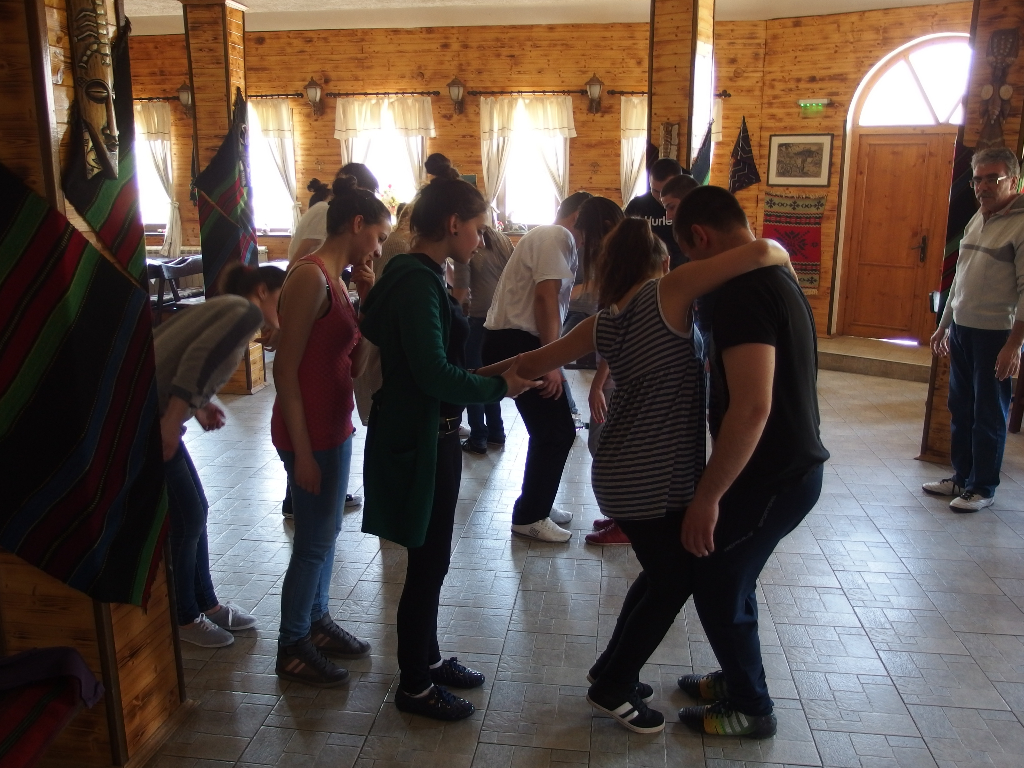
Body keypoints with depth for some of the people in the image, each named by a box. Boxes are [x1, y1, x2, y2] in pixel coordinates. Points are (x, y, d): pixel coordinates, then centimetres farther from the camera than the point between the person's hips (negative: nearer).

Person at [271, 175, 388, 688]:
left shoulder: (335, 278, 9)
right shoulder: (310, 276, -18)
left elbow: (354, 365, 8)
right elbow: (285, 368, -20)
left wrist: (367, 301, 0)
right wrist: (302, 451, -20)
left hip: (335, 426, 9)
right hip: (310, 431, -9)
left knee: (326, 531, 19)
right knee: (314, 541, 4)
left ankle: (316, 622, 37)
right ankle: (291, 649, 21)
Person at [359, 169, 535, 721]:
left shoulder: (421, 276, 10)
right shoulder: (417, 283, -20)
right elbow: (434, 373, -25)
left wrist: (492, 378, 8)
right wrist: (500, 386, -14)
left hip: (431, 434, 10)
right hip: (418, 440, -10)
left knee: (430, 558, 20)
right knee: (428, 563, 4)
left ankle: (427, 658, 37)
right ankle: (413, 687, 21)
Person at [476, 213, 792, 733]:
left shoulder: (606, 320, 7)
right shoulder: (670, 290, -12)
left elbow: (533, 363, 14)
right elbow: (759, 251, -20)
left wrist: (477, 375, 29)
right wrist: (783, 257, 2)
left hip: (622, 471, 8)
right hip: (655, 479, -8)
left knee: (664, 572, 24)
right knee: (673, 581, 11)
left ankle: (612, 668, 39)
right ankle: (613, 689, 26)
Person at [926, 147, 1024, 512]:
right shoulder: (977, 220, 12)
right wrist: (943, 326, 19)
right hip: (962, 330, 7)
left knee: (989, 416, 2)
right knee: (960, 409, 14)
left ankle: (983, 488, 14)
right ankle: (961, 477, 26)